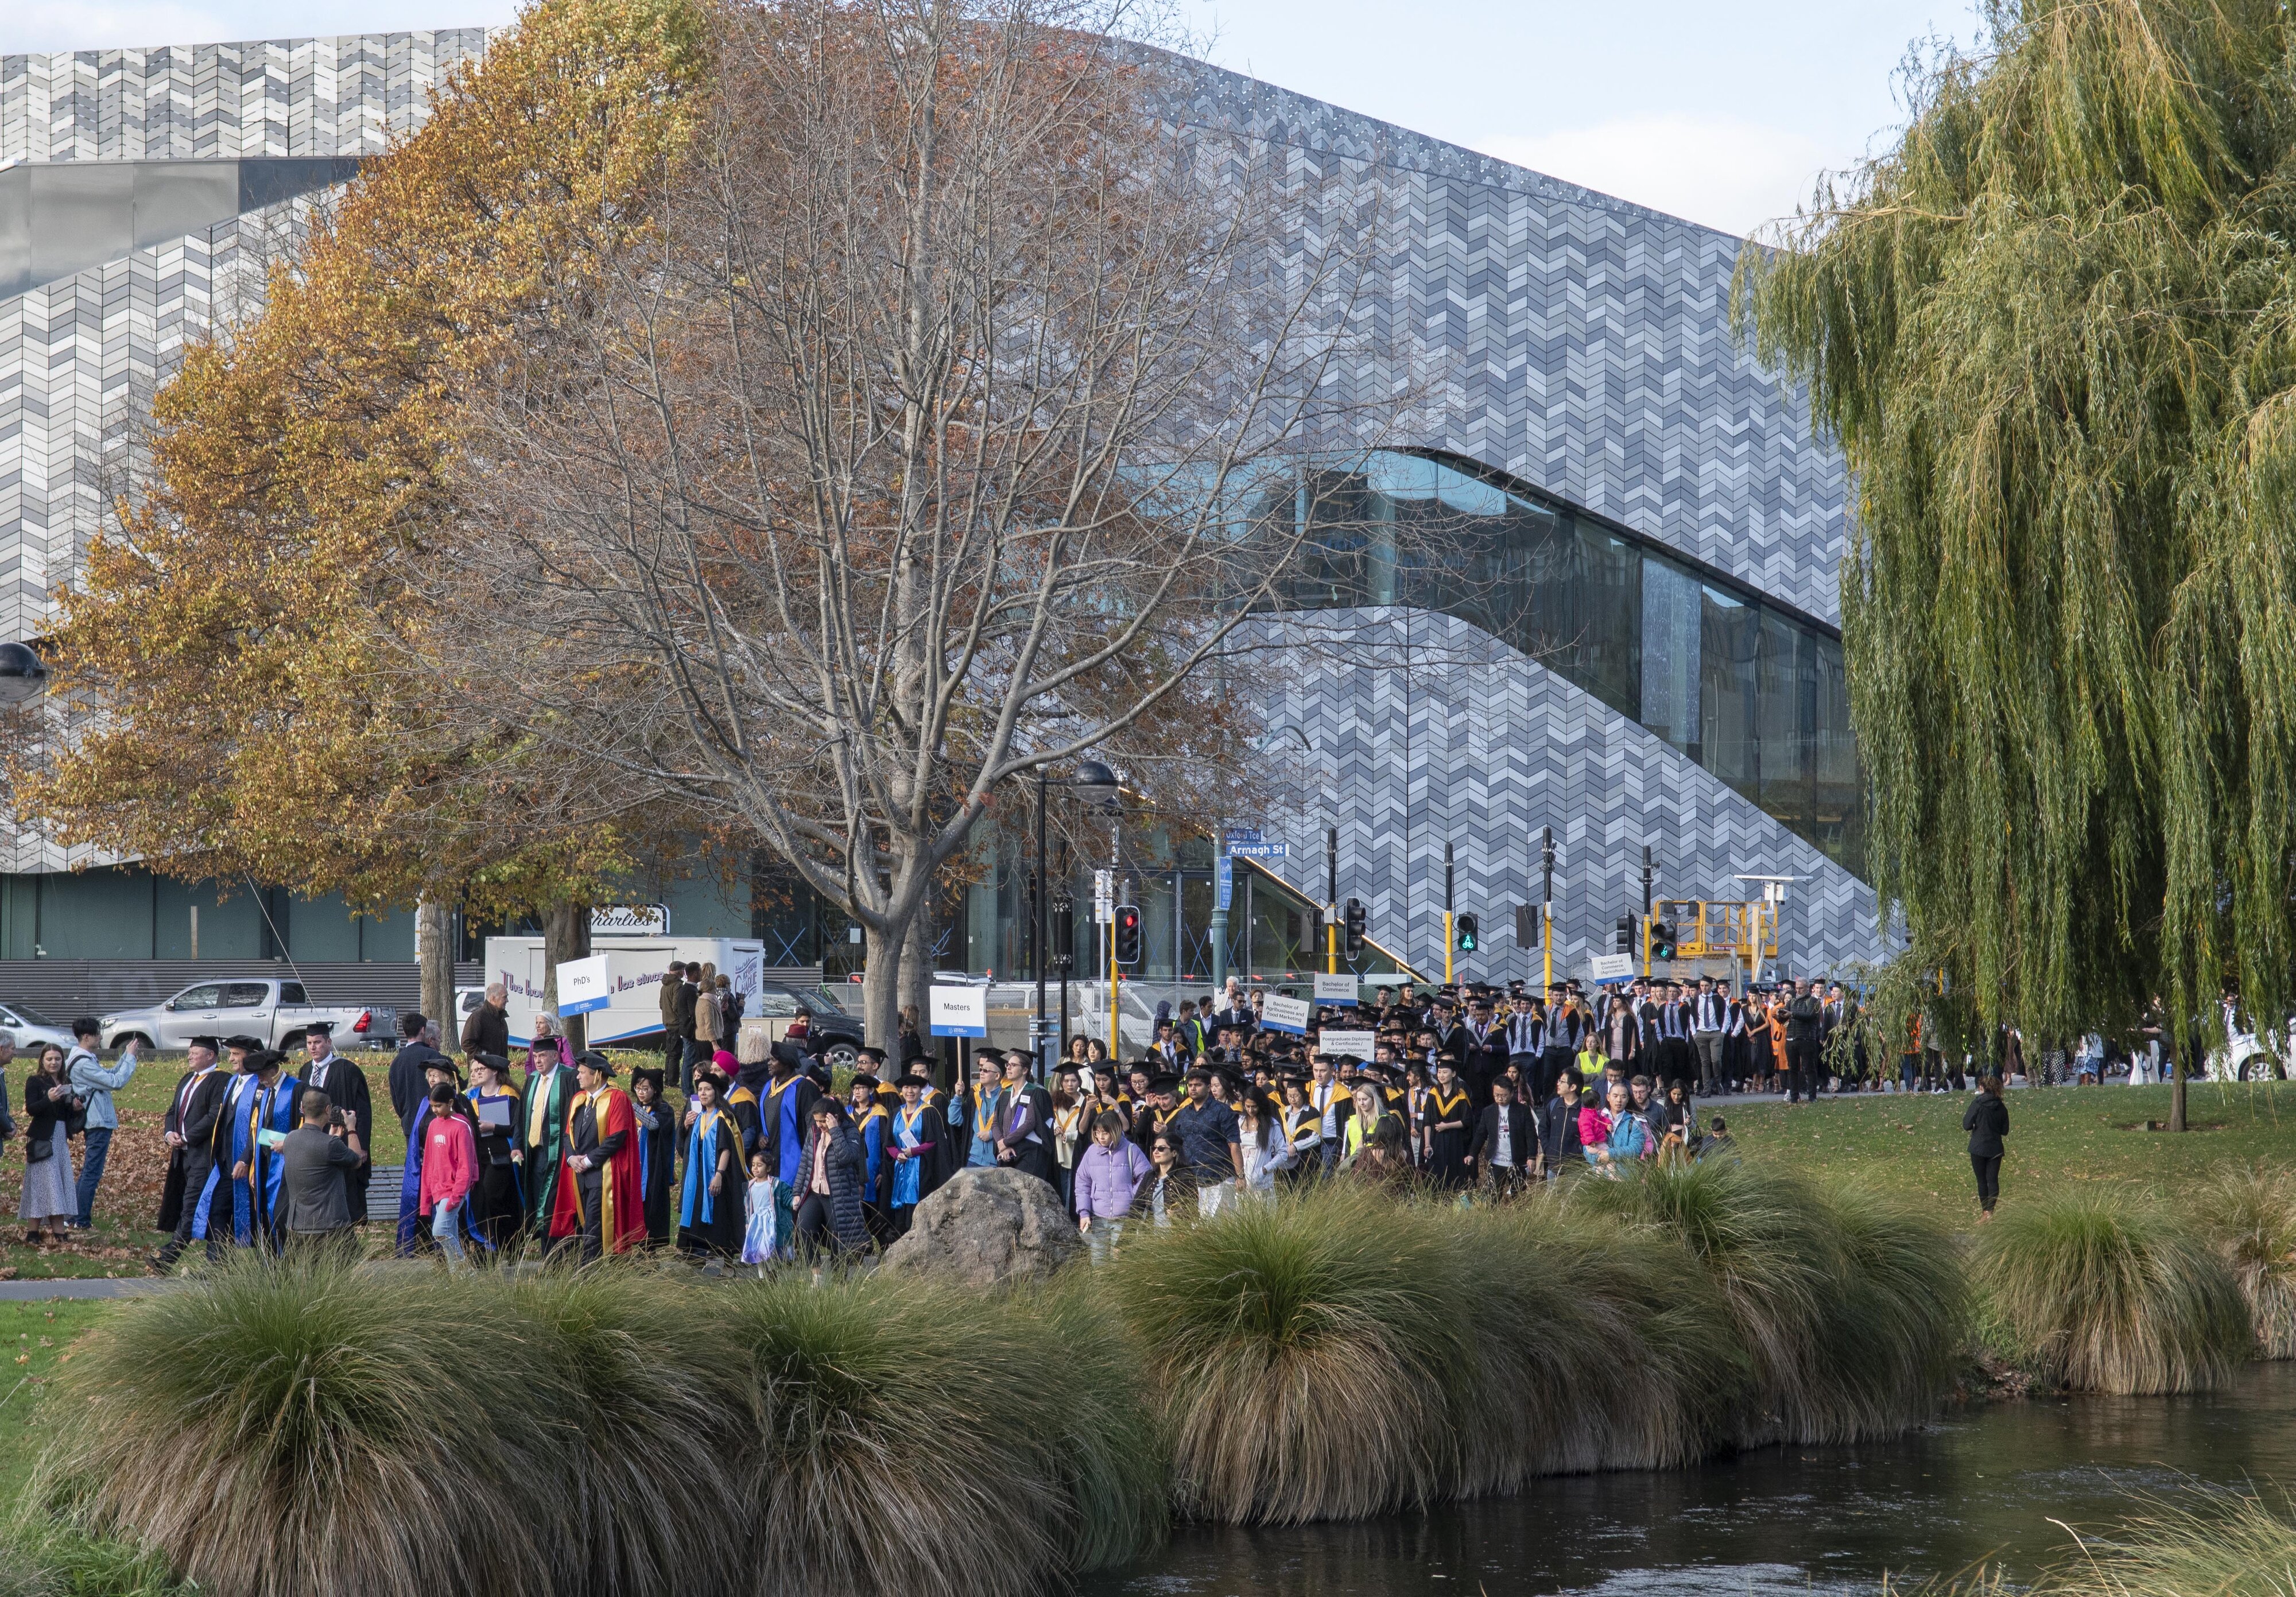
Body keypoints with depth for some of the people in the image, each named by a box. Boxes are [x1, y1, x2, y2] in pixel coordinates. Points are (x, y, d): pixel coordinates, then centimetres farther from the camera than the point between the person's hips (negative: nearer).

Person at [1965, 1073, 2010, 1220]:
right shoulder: (2001, 1107, 2)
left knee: (1982, 1180, 8)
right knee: (1993, 1179, 1)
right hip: (1995, 1149, 3)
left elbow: (1967, 1125, -11)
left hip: (1978, 1148, -3)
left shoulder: (1977, 1103, -10)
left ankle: (1985, 1211, 13)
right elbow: (2005, 1131, 8)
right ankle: (1990, 1211, -12)